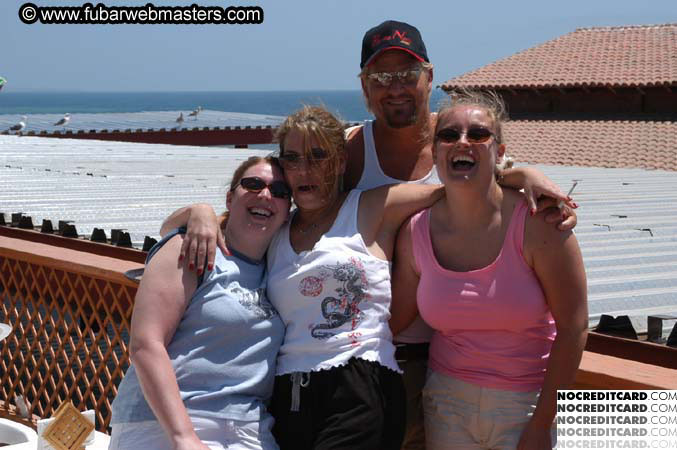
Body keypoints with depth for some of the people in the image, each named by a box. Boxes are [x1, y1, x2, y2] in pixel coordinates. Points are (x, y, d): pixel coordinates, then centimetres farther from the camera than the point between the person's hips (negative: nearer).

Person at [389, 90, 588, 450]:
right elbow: (393, 321, 6)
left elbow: (573, 327, -12)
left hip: (528, 404, -3)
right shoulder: (415, 232, -4)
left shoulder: (538, 223, -14)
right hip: (447, 401, 3)